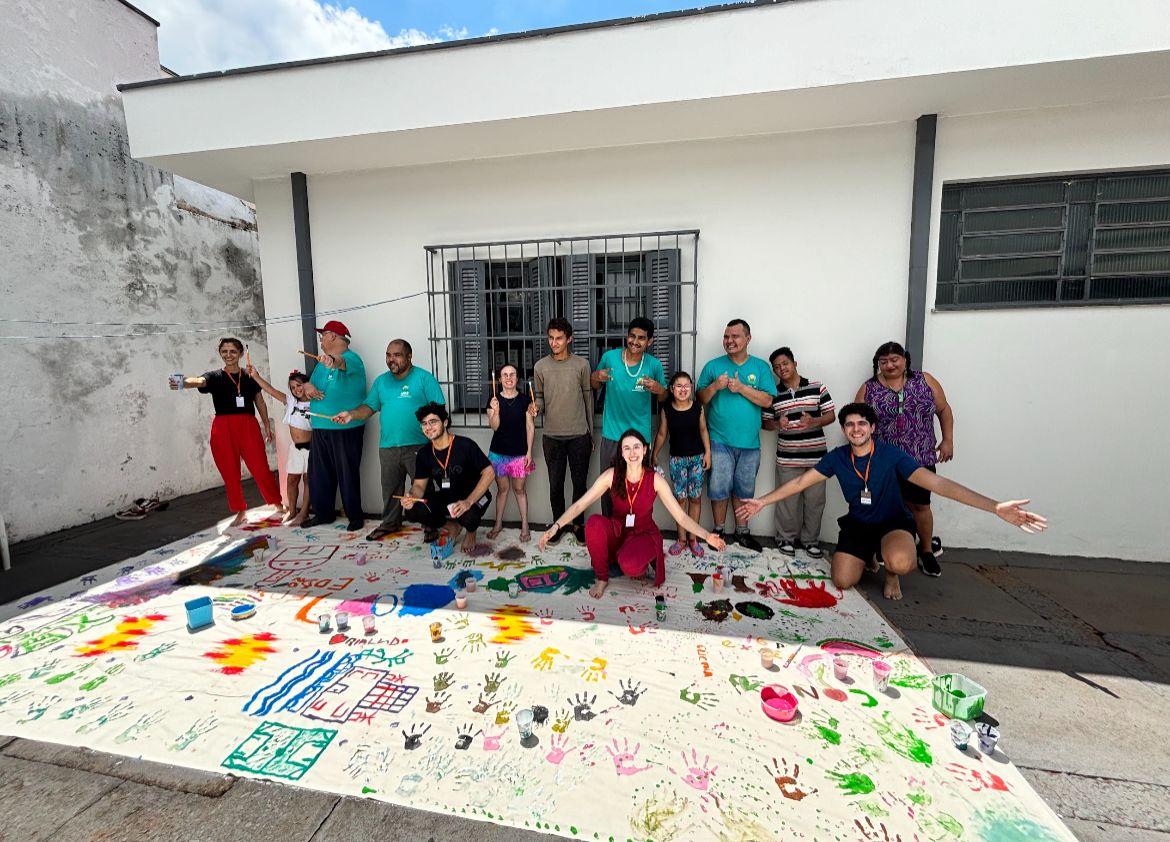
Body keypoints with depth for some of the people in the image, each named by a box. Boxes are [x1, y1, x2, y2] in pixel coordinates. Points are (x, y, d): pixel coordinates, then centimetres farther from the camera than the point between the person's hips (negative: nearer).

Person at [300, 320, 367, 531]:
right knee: (319, 473, 14)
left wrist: (333, 361, -55)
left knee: (348, 474, -1)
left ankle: (355, 516, 12)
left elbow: (342, 363, -32)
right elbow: (311, 382, 21)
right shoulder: (322, 362, 18)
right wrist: (308, 387, -4)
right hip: (320, 427, 8)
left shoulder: (352, 358, -9)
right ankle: (323, 513, 27)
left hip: (346, 428, -8)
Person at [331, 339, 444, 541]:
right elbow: (369, 407, 12)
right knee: (390, 488, 15)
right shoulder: (381, 381, 14)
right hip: (388, 447, 5)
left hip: (418, 446, -5)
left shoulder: (424, 378, -3)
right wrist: (351, 414, -8)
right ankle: (390, 523, 31)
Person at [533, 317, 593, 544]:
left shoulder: (581, 365, -2)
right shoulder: (540, 366, 0)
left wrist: (591, 434, 5)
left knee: (579, 483, 10)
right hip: (552, 436, 1)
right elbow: (540, 397, 9)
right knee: (555, 484, 10)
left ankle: (578, 523, 28)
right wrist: (536, 406, -16)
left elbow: (588, 400, 3)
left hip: (579, 436, -1)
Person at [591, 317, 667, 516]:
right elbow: (595, 386, 11)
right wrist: (596, 377, -12)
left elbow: (665, 397, 6)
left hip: (640, 435, 0)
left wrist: (658, 389, -16)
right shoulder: (609, 357, -3)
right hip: (611, 434, 1)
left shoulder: (654, 364, -4)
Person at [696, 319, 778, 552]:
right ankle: (718, 531, 21)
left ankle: (741, 532, 28)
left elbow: (767, 401, -5)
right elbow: (700, 399, 2)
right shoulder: (713, 366, 3)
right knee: (719, 488, 3)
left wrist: (741, 388, -16)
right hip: (720, 441, -1)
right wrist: (715, 386, -16)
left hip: (749, 442, 1)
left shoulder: (761, 367, 4)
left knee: (744, 489, 13)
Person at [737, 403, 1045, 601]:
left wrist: (995, 507, -36)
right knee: (843, 581, -12)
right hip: (857, 524, 3)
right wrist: (763, 501, -10)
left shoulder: (891, 454, -19)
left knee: (901, 562, -36)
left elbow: (935, 482, -27)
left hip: (893, 522, -3)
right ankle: (866, 557, 24)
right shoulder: (837, 457, -10)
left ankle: (890, 572, 5)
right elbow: (801, 482, -7)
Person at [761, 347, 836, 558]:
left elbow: (831, 415, 3)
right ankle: (786, 538, 22)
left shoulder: (817, 387, 2)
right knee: (787, 500, 5)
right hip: (788, 458, 0)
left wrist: (814, 422, -17)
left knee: (815, 500, 7)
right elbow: (766, 423, 10)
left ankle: (810, 539, 24)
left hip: (816, 456, 0)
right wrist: (778, 424, -12)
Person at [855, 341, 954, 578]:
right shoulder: (868, 389, 1)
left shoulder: (925, 381, 3)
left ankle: (926, 550, 28)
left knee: (920, 505, 9)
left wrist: (948, 439, 4)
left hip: (920, 458, 1)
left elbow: (944, 410, 11)